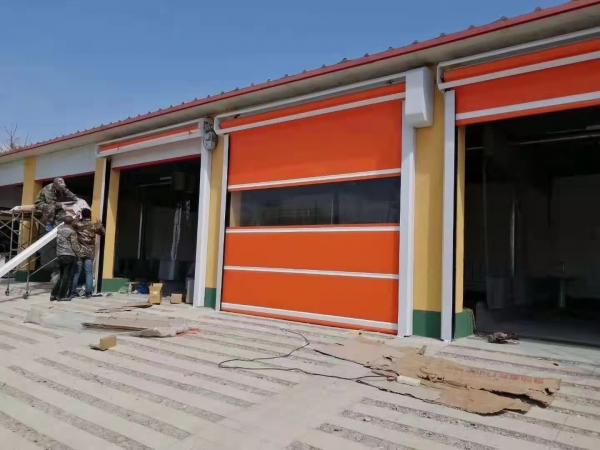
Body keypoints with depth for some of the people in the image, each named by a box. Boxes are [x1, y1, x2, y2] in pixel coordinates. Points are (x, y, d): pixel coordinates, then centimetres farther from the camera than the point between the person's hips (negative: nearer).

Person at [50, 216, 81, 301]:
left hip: (60, 255, 7)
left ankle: (54, 294, 15)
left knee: (61, 276, 16)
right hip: (69, 256, -7)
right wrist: (79, 252, 1)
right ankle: (62, 296, 4)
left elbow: (58, 242, 14)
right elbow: (74, 245, -11)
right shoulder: (71, 232, -12)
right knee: (67, 276, 1)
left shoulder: (59, 230, 8)